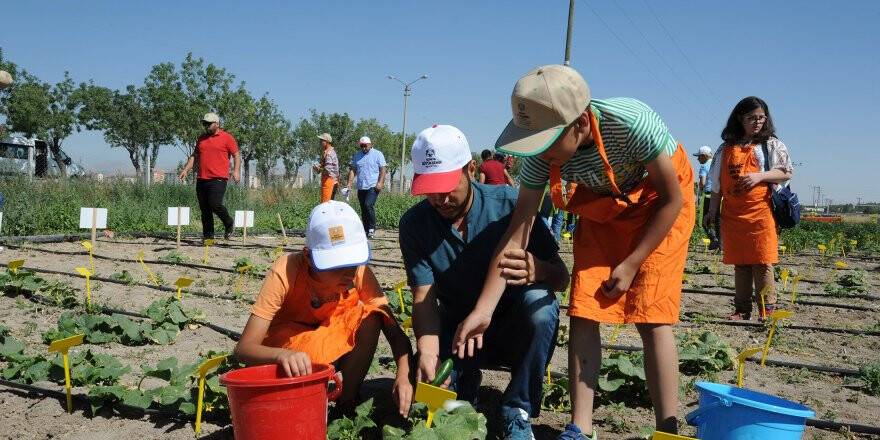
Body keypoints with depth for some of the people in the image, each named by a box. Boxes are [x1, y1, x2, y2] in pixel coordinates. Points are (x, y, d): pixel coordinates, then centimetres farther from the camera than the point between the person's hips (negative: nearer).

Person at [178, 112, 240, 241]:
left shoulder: (227, 138, 1)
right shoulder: (201, 139, 19)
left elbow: (237, 155, -1)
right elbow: (194, 156, 23)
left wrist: (236, 170, -14)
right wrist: (186, 169, 13)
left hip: (218, 179, -6)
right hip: (201, 179, 6)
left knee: (215, 205, -17)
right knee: (204, 210, 5)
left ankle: (228, 224, 10)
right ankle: (208, 236, 11)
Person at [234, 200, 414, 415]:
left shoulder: (359, 271, -22)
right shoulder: (285, 273, -30)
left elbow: (394, 330, -21)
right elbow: (244, 347, -33)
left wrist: (403, 375, -41)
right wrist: (282, 355, -55)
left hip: (335, 344, 3)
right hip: (286, 345, -3)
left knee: (370, 317, -26)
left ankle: (345, 405, -14)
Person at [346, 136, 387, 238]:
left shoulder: (377, 154, 2)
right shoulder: (356, 156, 14)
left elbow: (382, 169, -2)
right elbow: (352, 170, 11)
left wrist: (380, 182, -14)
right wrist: (349, 183, 0)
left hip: (373, 186, -5)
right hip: (361, 187, 5)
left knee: (368, 205, -19)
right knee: (363, 209, 7)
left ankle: (372, 228, -9)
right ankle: (366, 229, 14)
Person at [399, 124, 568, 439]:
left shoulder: (509, 204, -17)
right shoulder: (414, 224, -11)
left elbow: (561, 278, -17)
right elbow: (424, 297, -18)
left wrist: (538, 271, -42)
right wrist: (428, 353, -39)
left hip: (513, 330, -1)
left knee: (539, 301, -33)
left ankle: (518, 412, -14)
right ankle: (464, 381, 15)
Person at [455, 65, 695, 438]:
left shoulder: (631, 122, -37)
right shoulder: (539, 155, -24)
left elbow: (672, 199, -22)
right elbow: (516, 236, -20)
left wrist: (631, 264, -18)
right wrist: (483, 309, -24)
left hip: (659, 207, -4)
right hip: (601, 209, 4)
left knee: (651, 316, -13)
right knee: (583, 313, -6)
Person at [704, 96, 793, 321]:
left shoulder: (772, 144, 6)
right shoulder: (727, 148, 13)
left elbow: (786, 173, 2)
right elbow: (717, 183, 15)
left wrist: (759, 176, -13)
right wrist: (712, 211, 10)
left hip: (760, 212, -3)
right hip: (732, 214, 3)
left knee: (762, 262, -5)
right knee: (739, 263, 6)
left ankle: (767, 309, 0)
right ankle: (742, 309, 11)